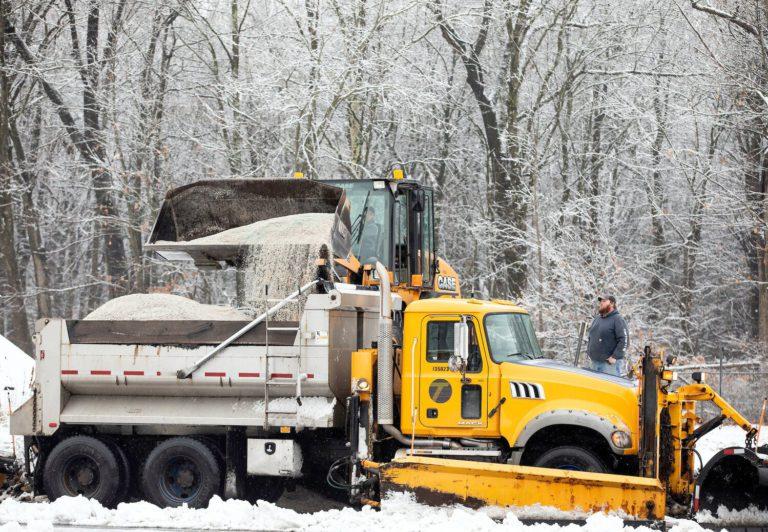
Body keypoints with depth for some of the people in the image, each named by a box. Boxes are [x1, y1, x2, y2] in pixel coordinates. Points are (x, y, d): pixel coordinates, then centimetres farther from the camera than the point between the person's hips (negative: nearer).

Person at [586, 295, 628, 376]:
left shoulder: (617, 319, -7)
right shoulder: (597, 319, 17)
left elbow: (624, 340, -14)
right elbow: (590, 337, 28)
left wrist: (615, 357, -17)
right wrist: (589, 353, 14)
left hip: (610, 363, -8)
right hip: (595, 362, 8)